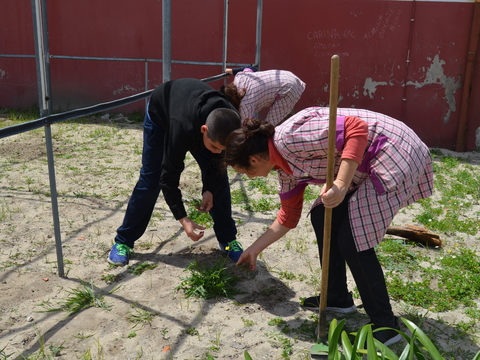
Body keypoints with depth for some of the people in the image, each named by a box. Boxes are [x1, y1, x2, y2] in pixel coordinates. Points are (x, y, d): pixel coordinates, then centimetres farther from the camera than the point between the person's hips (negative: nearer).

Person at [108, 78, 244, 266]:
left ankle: (228, 239, 7)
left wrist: (210, 189, -25)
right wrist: (183, 219, -37)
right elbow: (169, 178, -36)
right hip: (161, 114, -4)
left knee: (219, 177, -7)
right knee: (150, 179, -8)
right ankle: (123, 241, 7)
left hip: (199, 116, 4)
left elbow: (218, 160, -14)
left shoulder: (228, 124, -34)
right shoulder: (182, 128, -47)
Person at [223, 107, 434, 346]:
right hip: (367, 165, 10)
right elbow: (289, 215, 19)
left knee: (352, 240, -10)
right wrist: (255, 249, 27)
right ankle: (337, 297, 24)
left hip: (396, 153, -10)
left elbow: (357, 127, -27)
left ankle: (385, 325, 6)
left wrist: (341, 184, -32)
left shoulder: (288, 139, -21)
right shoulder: (285, 165, 9)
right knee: (321, 217, 11)